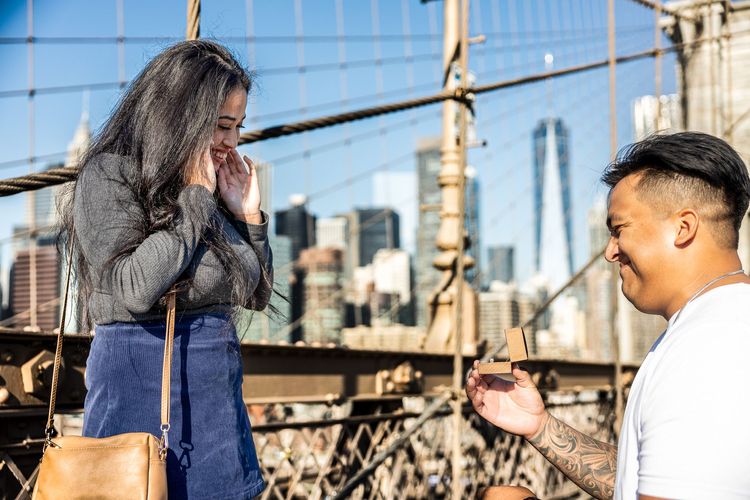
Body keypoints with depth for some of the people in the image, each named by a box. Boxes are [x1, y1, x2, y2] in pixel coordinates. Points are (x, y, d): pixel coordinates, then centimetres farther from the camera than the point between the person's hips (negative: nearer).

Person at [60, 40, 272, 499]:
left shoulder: (211, 188, 10)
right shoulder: (110, 174, -8)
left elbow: (258, 295, 15)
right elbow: (134, 290, -22)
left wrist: (248, 213, 2)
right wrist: (195, 198, -15)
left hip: (220, 394, 7)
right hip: (143, 386, -7)